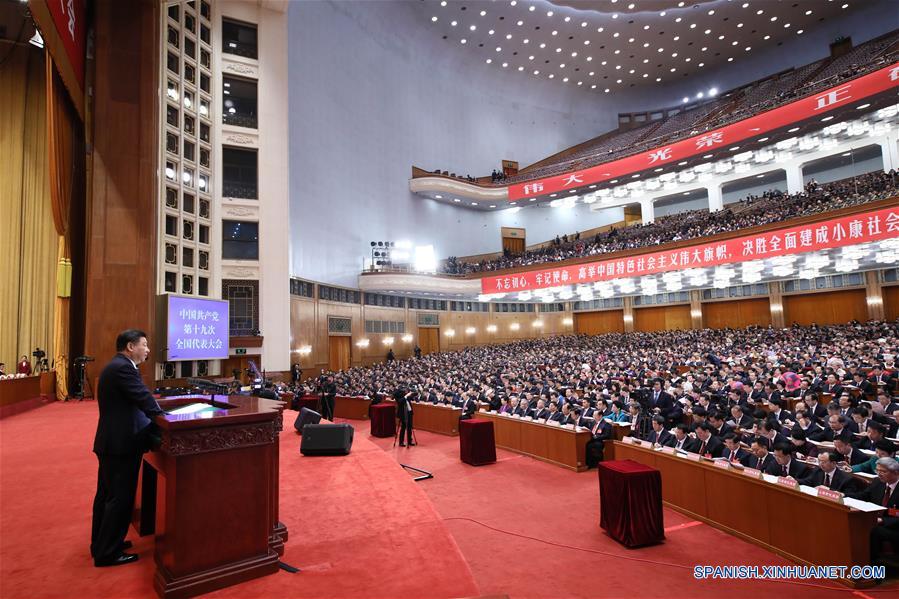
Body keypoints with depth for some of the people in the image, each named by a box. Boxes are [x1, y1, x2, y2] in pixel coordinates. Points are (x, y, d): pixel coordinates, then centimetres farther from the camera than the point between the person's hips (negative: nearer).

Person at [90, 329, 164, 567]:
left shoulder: (115, 366, 13)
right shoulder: (123, 368, -20)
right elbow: (146, 400, -22)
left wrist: (156, 420, 7)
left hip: (111, 441, 11)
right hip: (120, 443, -11)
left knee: (107, 494, 20)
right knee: (120, 498, 0)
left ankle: (101, 544, 33)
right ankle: (108, 553, 10)